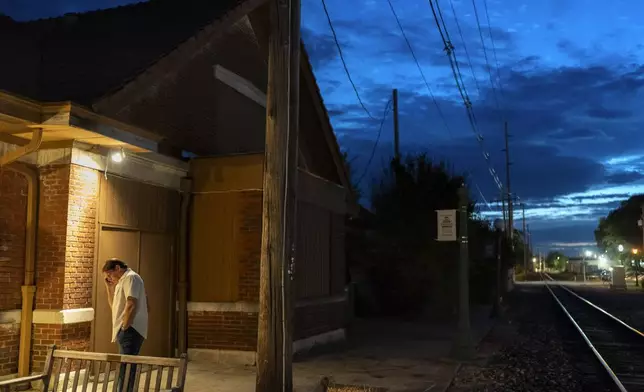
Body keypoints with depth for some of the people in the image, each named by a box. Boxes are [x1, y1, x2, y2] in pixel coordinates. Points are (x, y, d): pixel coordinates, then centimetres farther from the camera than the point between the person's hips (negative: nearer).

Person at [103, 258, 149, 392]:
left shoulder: (130, 277, -9)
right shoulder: (123, 281, 24)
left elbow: (131, 305, -20)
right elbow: (114, 306, 28)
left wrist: (124, 327, -18)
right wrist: (109, 287, 18)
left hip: (130, 331, -10)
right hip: (128, 331, 10)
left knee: (125, 370, -13)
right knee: (126, 369, 14)